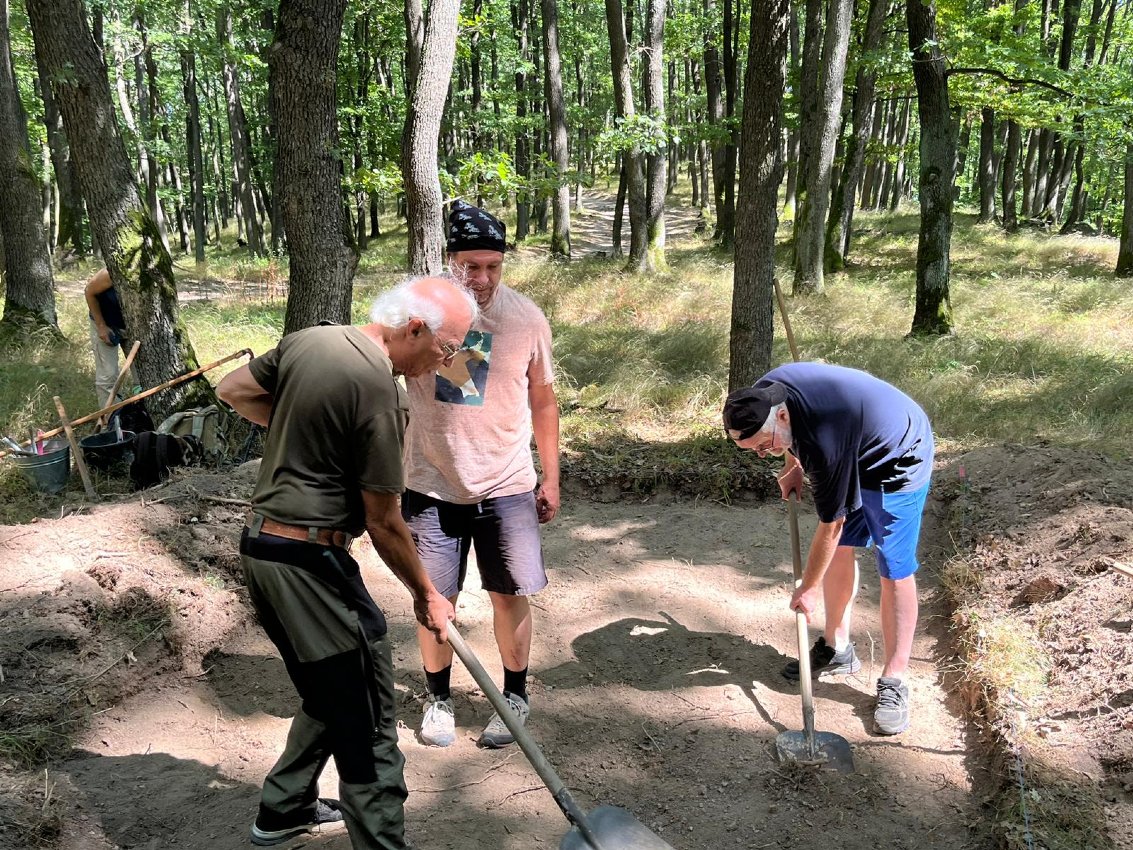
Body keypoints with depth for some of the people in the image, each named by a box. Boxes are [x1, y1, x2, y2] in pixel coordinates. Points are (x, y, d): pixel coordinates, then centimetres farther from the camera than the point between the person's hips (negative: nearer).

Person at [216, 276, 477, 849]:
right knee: (366, 729, 0)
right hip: (309, 561, -10)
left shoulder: (307, 339, 4)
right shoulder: (378, 388, -21)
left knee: (328, 698, 26)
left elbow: (232, 391, 19)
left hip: (259, 545, 10)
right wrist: (426, 596, -1)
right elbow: (383, 523, -14)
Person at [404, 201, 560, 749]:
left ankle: (514, 696, 29)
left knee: (510, 595, 7)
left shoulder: (527, 319, -6)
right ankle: (438, 699, 30)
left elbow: (543, 401, 5)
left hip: (506, 484, 0)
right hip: (432, 484, 0)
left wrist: (551, 478, 6)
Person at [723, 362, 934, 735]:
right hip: (855, 454, 8)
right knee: (840, 548, 9)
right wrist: (792, 465, 0)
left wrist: (808, 588, -15)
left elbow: (829, 526, -27)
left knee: (894, 571, -8)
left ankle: (893, 682, -2)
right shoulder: (765, 392, -19)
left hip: (897, 460, -8)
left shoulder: (824, 444, -41)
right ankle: (837, 649, 22)